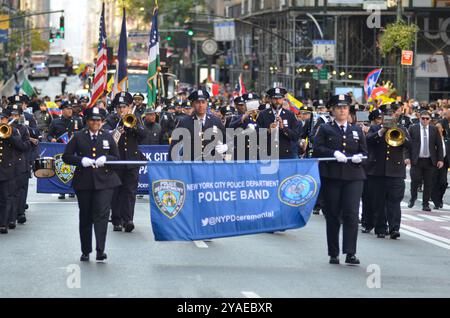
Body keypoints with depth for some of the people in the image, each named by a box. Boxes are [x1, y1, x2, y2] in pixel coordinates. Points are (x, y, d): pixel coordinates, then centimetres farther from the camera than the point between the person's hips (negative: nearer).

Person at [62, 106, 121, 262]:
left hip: (104, 181, -1)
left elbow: (117, 157, 11)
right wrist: (81, 160, -13)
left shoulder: (108, 137, 9)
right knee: (85, 217, 8)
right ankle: (85, 251, 19)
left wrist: (106, 159, -10)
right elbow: (66, 156, 4)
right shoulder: (78, 137, 6)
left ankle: (100, 251, -15)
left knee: (102, 214, -13)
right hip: (84, 182, 1)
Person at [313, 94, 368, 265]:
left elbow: (365, 152, 16)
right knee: (332, 215, 3)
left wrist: (359, 157, -7)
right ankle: (333, 254, 12)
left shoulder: (357, 130, 18)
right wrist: (334, 153, -18)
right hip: (331, 177, -1)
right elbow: (317, 149, -3)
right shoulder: (325, 129, 9)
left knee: (351, 214, -11)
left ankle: (350, 253, -12)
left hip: (353, 176, 1)